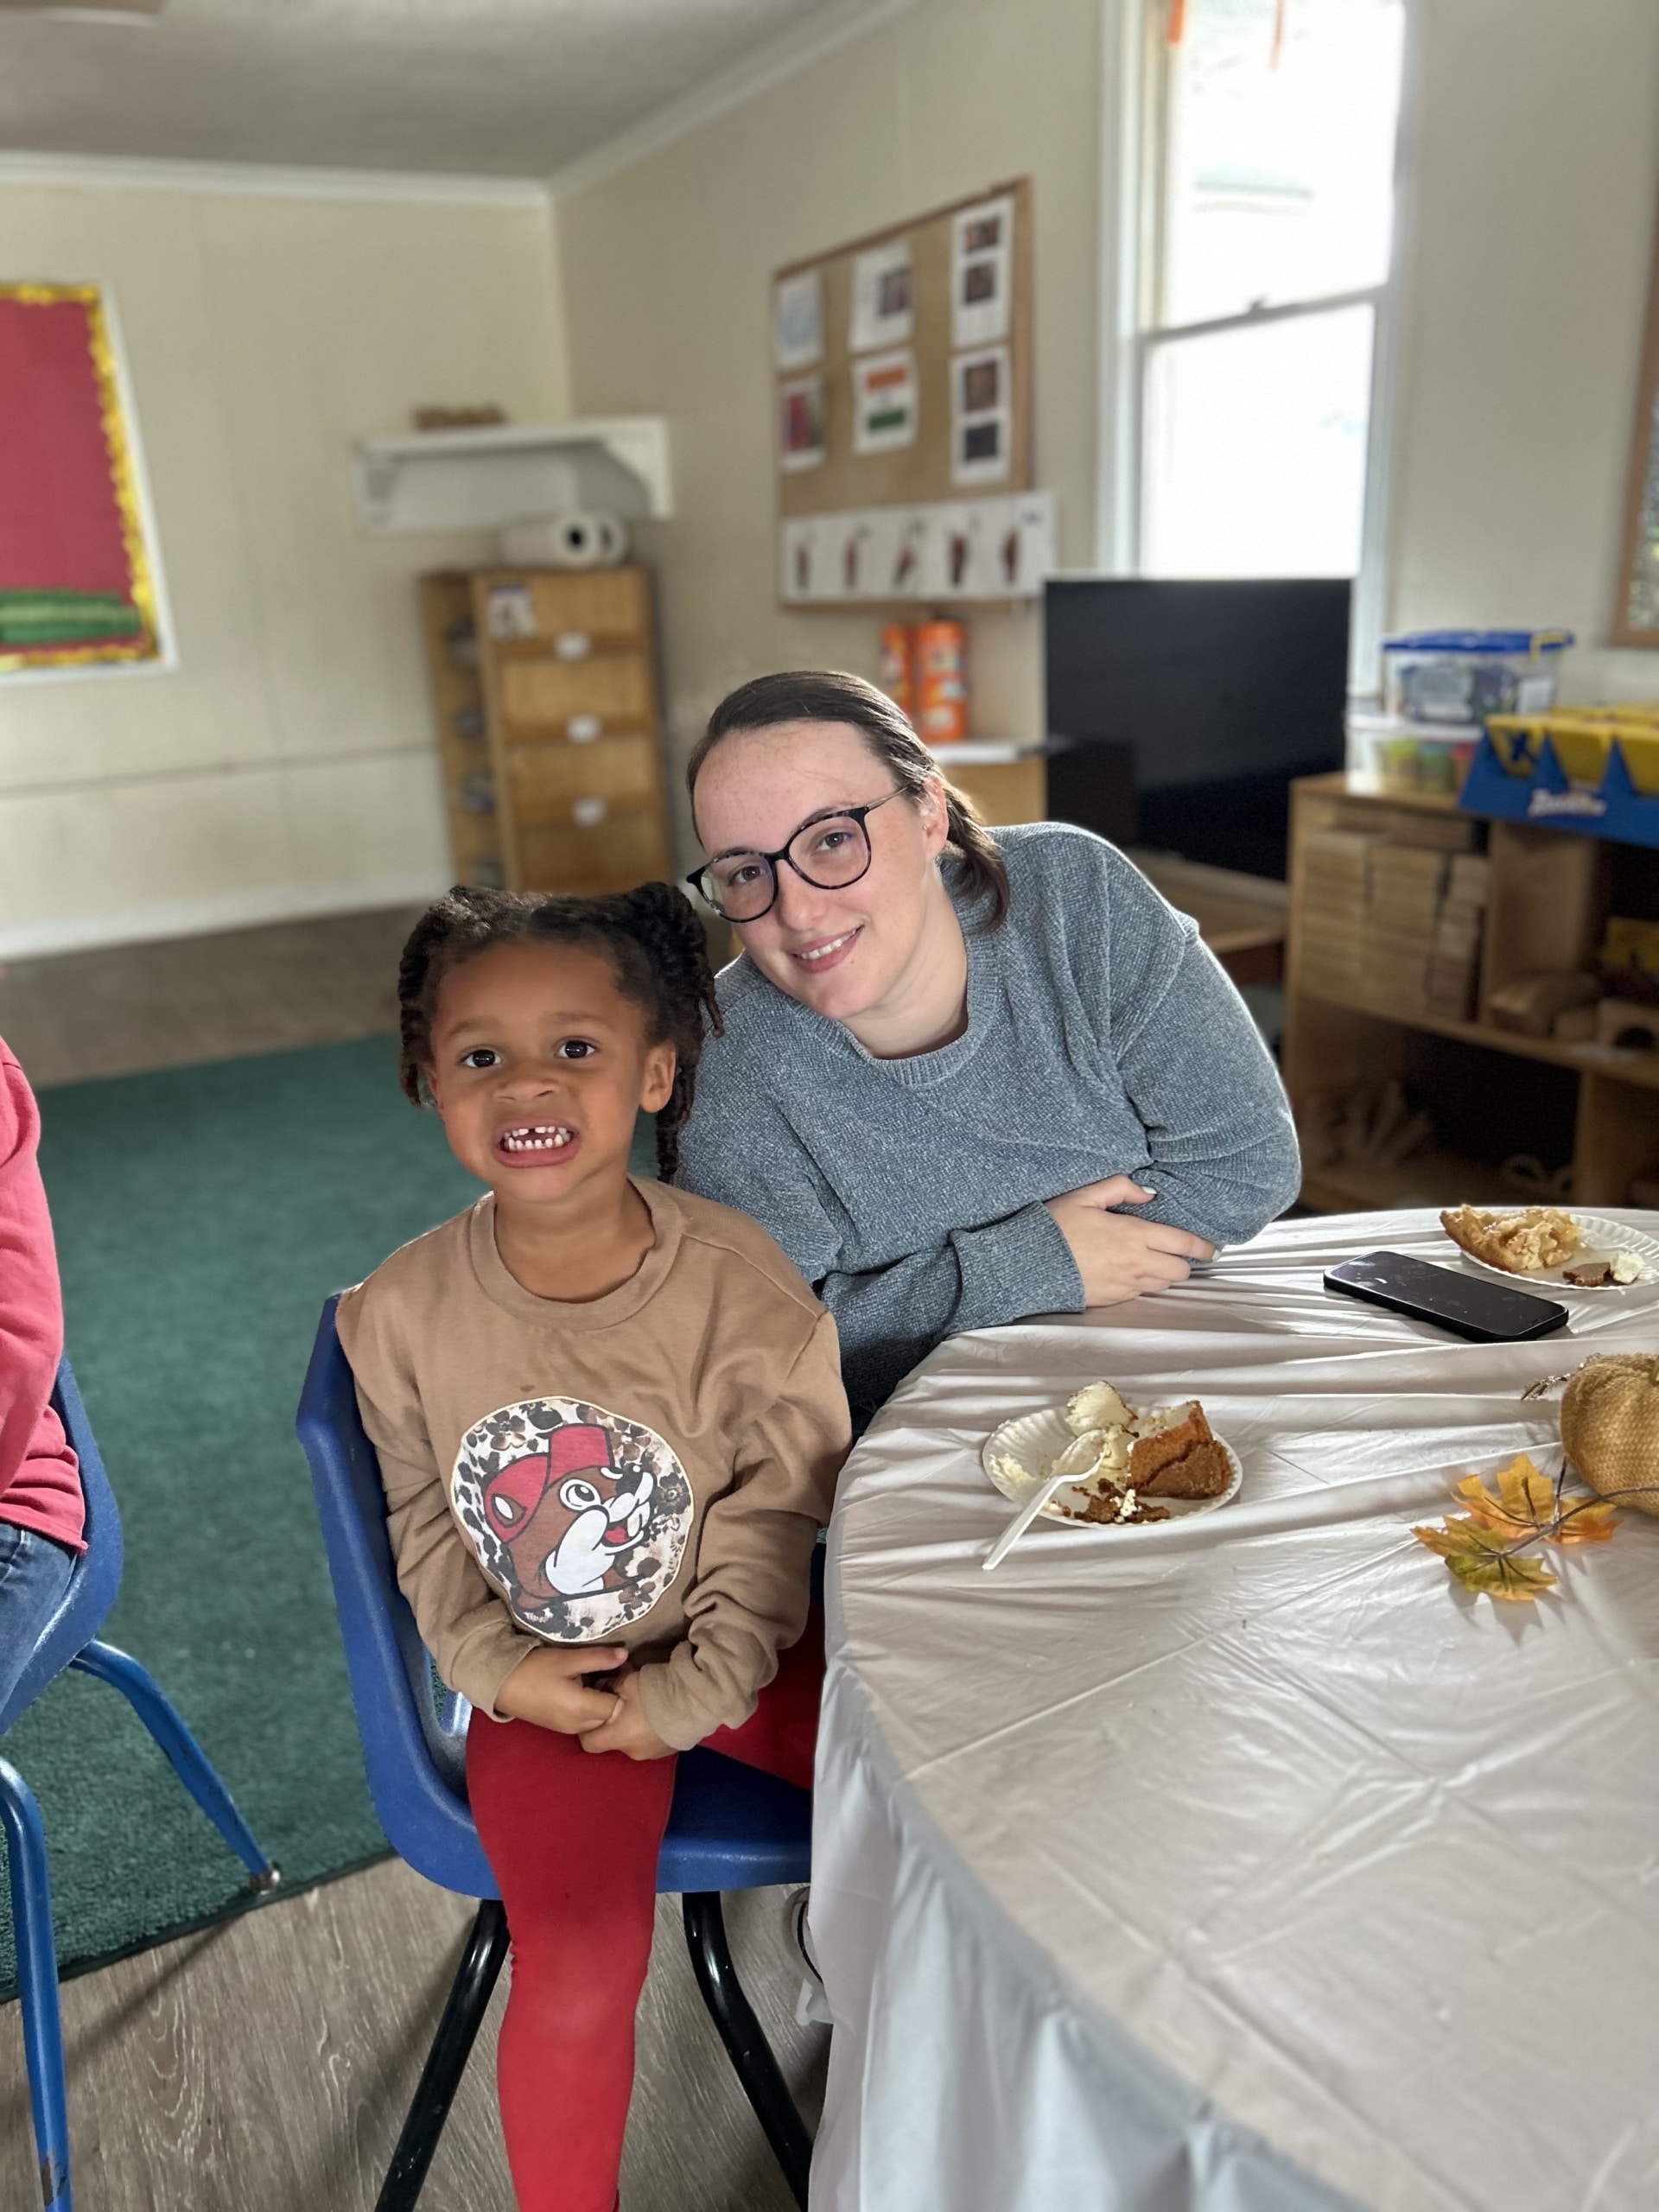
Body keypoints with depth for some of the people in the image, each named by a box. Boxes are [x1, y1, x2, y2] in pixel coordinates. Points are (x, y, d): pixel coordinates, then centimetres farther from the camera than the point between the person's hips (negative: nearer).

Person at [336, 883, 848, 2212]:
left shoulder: (739, 1282, -17)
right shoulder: (400, 1312, -11)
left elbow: (773, 1516, -10)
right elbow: (427, 1517, 2)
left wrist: (690, 1694, -14)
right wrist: (497, 1667, -10)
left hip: (732, 1657, 1)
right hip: (544, 1679, 0)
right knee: (581, 1972, -17)